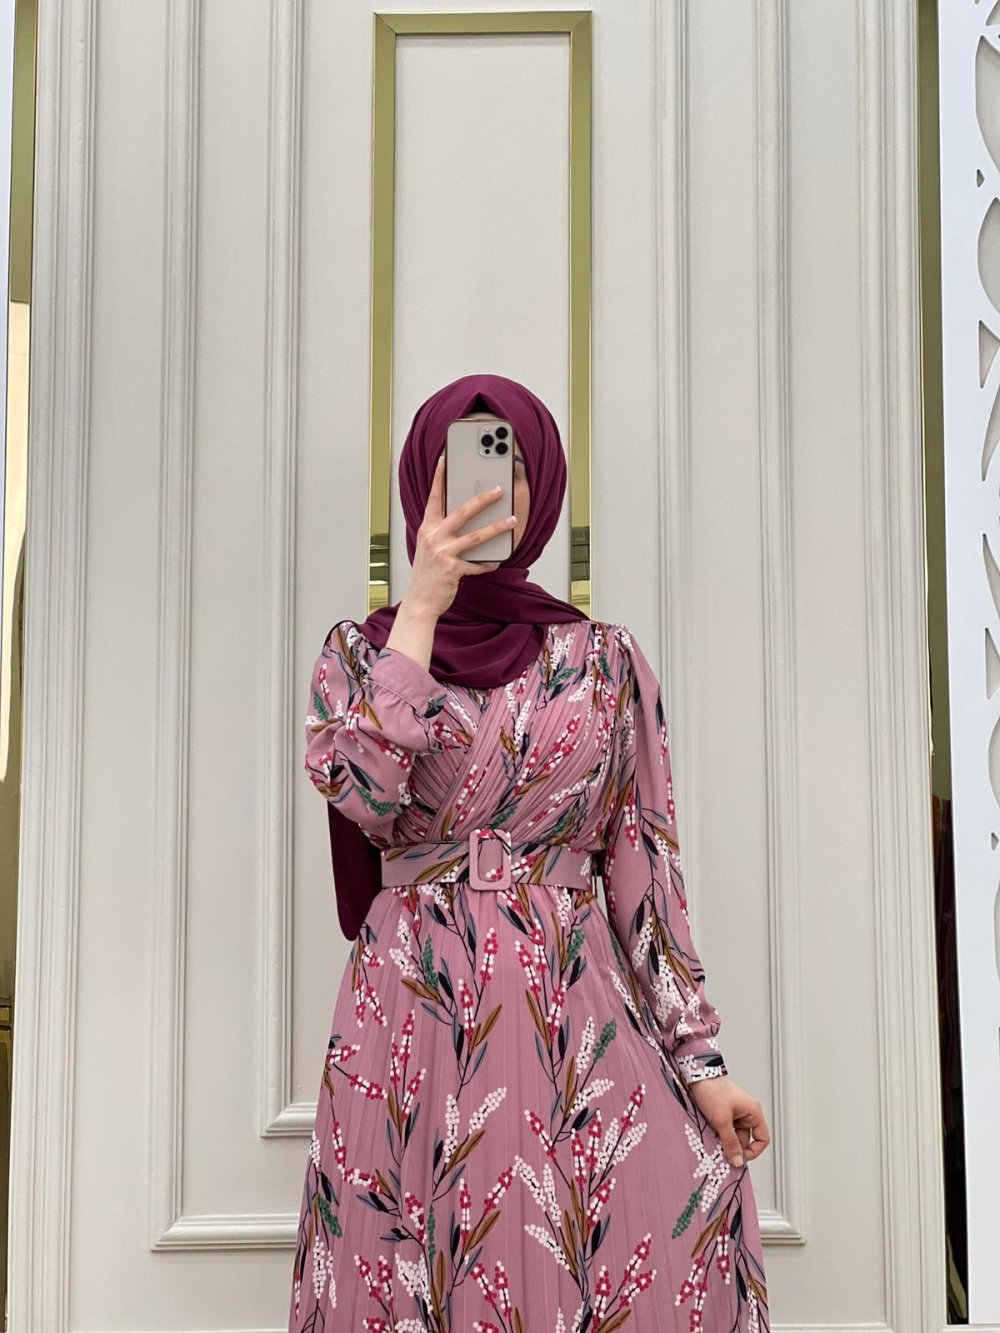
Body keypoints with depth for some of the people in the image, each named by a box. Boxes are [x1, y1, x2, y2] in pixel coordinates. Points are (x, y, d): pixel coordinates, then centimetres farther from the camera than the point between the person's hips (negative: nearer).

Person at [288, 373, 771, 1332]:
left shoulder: (602, 660, 7)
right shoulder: (359, 650, 6)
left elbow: (643, 867, 5)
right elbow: (362, 791, -14)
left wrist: (700, 1058, 0)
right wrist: (424, 606, -12)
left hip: (574, 1021, 1)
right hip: (413, 1025, 0)